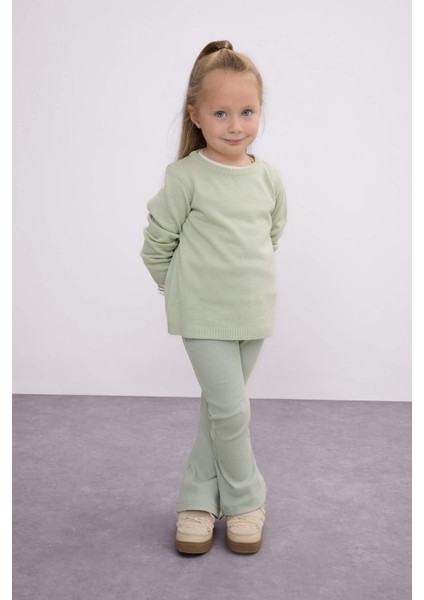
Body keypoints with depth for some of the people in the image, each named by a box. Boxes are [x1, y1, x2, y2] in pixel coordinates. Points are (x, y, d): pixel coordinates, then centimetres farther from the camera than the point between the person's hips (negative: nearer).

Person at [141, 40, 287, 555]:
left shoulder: (269, 177, 2)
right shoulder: (186, 176, -11)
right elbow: (156, 245, -4)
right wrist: (187, 290, 2)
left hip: (254, 315, 4)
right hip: (204, 315, -4)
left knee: (218, 406, 14)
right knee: (231, 408, -5)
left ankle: (199, 498, 29)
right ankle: (246, 499, 19)